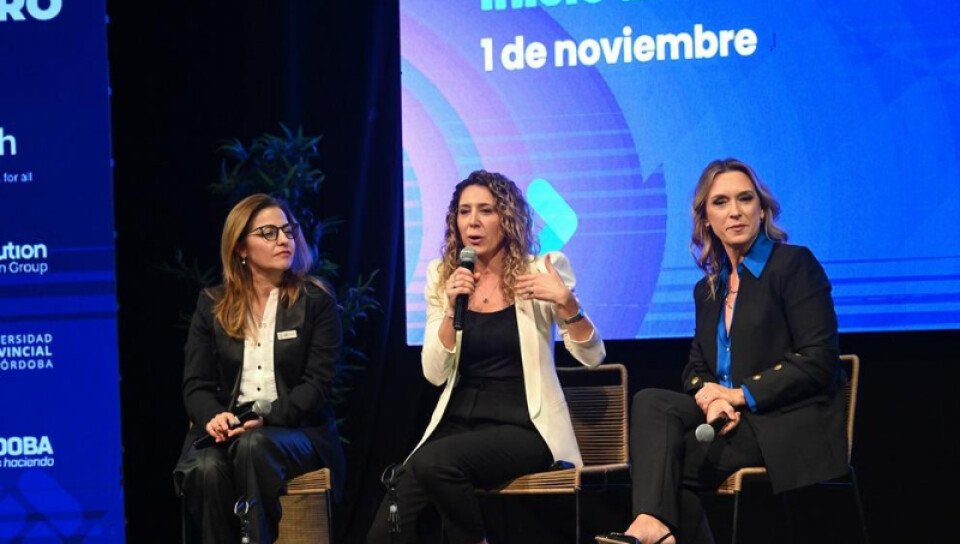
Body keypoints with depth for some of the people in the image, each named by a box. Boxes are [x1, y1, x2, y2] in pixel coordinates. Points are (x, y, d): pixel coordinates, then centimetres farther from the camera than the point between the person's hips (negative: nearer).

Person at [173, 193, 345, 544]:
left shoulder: (316, 302, 6)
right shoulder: (213, 305, 12)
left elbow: (316, 383, -3)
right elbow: (196, 384, 8)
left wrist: (267, 420, -19)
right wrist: (214, 417, -16)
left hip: (298, 430, -2)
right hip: (228, 429, 2)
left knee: (253, 447, -36)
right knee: (205, 469, -33)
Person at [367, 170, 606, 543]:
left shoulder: (540, 271, -1)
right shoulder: (443, 276, 8)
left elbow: (592, 357, -5)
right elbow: (435, 373, 1)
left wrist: (566, 302, -22)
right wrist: (452, 308, -13)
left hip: (523, 427, -3)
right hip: (457, 424, 3)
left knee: (435, 462, -32)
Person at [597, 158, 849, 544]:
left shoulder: (795, 264, -1)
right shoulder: (708, 289, 20)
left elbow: (819, 359, -9)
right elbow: (695, 368, 15)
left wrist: (741, 395, -14)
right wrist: (711, 396, -11)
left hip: (786, 424, -6)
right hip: (729, 419, 6)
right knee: (650, 403, -25)